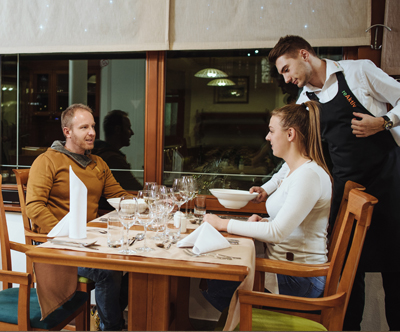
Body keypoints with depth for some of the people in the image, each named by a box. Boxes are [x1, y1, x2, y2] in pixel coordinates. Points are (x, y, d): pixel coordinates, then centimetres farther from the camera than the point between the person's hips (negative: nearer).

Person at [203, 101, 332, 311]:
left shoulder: (309, 175, -20)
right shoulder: (290, 168, 10)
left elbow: (278, 232, -25)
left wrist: (224, 224, -20)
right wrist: (263, 222, -1)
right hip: (283, 267, 8)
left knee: (216, 284, -12)